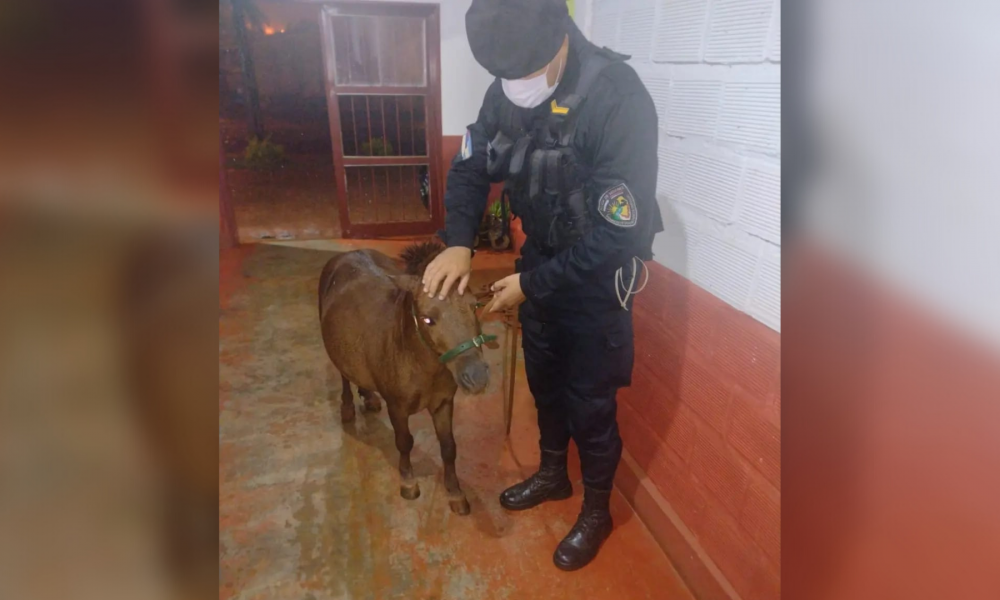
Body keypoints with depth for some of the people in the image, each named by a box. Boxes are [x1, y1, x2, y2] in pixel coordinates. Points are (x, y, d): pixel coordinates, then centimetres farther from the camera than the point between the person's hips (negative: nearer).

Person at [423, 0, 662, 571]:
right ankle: (553, 475, 46)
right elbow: (471, 168, 3)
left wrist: (533, 285, -22)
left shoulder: (620, 101, -29)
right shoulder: (507, 90, -9)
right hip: (540, 260, 6)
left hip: (598, 273, -6)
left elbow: (619, 233, -28)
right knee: (543, 378, 20)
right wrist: (459, 243, -14)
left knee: (589, 400, 7)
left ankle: (598, 512, 33)